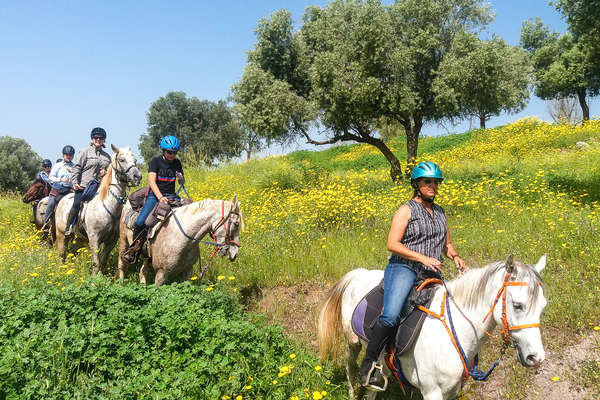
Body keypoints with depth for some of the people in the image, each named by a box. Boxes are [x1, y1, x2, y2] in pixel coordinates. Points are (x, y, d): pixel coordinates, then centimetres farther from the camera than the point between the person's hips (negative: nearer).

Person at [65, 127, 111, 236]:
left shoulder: (107, 156, 20)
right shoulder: (85, 151, 7)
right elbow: (77, 167, 1)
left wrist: (106, 173, 5)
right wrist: (74, 182, -9)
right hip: (83, 185, -4)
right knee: (77, 204, -17)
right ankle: (68, 228, -10)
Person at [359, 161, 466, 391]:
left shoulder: (440, 213, 20)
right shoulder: (406, 210, 1)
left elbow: (447, 244, 28)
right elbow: (392, 244, -9)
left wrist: (455, 257, 6)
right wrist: (422, 257, -17)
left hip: (431, 273, 7)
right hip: (403, 268, -7)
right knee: (390, 316, -28)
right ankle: (369, 364, -14)